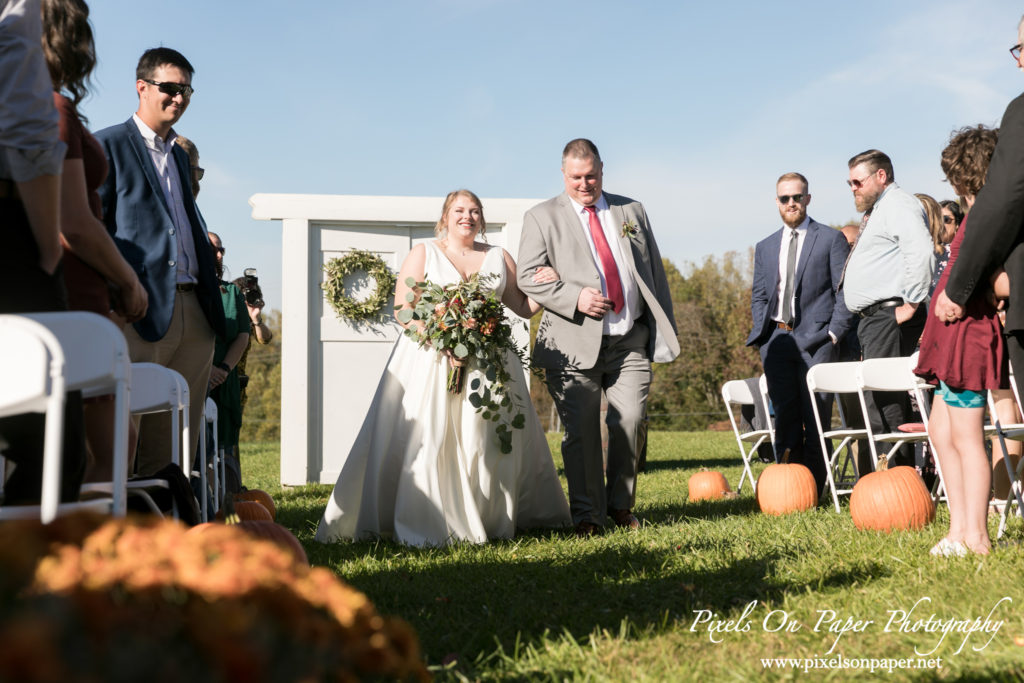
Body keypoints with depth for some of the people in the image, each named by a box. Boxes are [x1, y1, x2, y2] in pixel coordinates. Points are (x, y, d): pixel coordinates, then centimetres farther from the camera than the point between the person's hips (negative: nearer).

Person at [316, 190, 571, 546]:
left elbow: (524, 307, 18)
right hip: (431, 360, -3)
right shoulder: (424, 254, 8)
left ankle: (491, 520, 11)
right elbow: (402, 309, -1)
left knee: (490, 439, 0)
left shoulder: (499, 257, 16)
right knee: (425, 437, -11)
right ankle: (422, 526, -7)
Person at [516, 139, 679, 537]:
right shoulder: (542, 218, 6)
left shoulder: (632, 212, 16)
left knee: (630, 423, -2)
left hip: (631, 343, 2)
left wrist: (666, 331, 11)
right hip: (575, 345, -2)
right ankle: (587, 514, 12)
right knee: (581, 430, -1)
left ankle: (621, 505, 19)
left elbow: (655, 273, 16)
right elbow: (528, 277, -1)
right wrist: (575, 298, -15)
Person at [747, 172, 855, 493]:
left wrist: (834, 332, -9)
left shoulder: (832, 239, 6)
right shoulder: (765, 247, 19)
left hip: (815, 339, -4)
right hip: (776, 341, 4)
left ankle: (814, 488, 1)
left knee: (815, 416, -4)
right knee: (784, 416, 4)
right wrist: (764, 334, 6)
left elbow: (845, 291, 1)